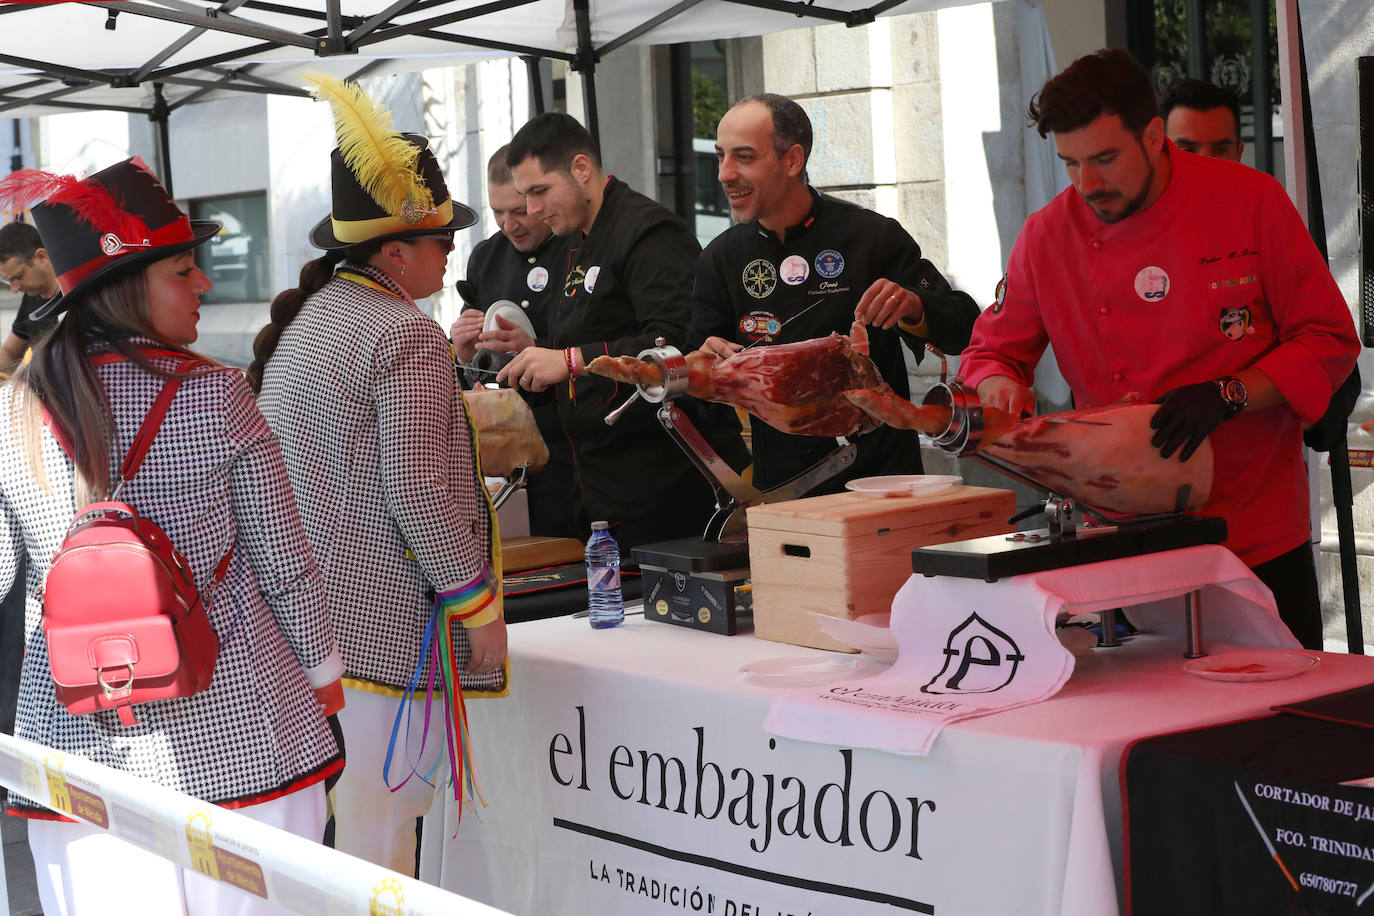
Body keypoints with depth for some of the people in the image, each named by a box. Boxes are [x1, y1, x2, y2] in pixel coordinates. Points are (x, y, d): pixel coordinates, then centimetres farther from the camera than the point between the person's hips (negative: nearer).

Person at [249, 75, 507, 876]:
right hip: (387, 618, -8)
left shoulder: (302, 318, 12)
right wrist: (477, 603, -11)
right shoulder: (406, 335, -14)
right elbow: (418, 490, -18)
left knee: (322, 805, 14)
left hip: (308, 603, 9)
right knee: (380, 817, -2)